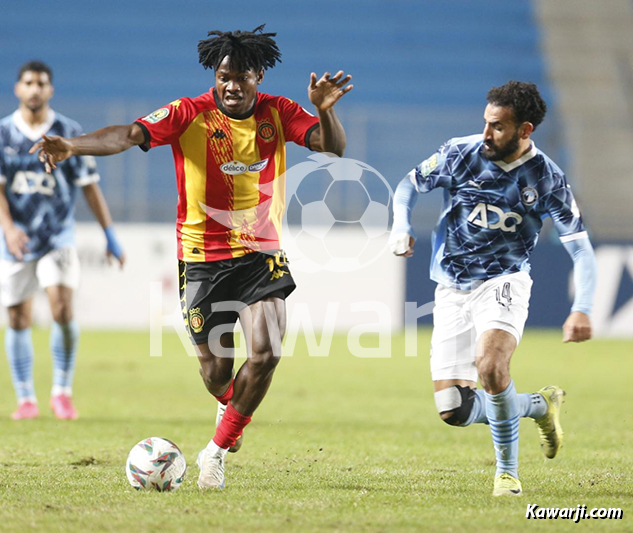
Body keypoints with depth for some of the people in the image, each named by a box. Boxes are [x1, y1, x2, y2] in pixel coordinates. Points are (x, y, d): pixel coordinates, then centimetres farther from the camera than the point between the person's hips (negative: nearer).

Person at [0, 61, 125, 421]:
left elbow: (89, 185, 4)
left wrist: (110, 235, 2)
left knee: (63, 310, -18)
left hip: (59, 237, -1)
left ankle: (63, 391, -3)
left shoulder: (69, 133, 1)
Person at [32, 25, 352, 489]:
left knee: (266, 353, -18)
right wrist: (72, 146, -38)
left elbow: (334, 147, -9)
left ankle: (217, 451, 2)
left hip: (262, 255, 1)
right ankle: (232, 409, 44)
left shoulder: (277, 113, -1)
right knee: (217, 373, 3)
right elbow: (130, 135, -22)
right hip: (203, 256, -1)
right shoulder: (189, 114, -9)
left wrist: (325, 111, -31)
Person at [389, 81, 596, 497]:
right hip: (452, 289, 3)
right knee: (454, 411, -5)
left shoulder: (547, 179, -9)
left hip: (503, 282, -3)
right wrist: (401, 227, -10)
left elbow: (581, 248, -5)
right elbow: (411, 183, 10)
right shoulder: (462, 153, -6)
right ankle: (541, 405, 22)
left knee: (490, 365, -34)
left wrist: (581, 310, -19)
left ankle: (508, 471, -14)